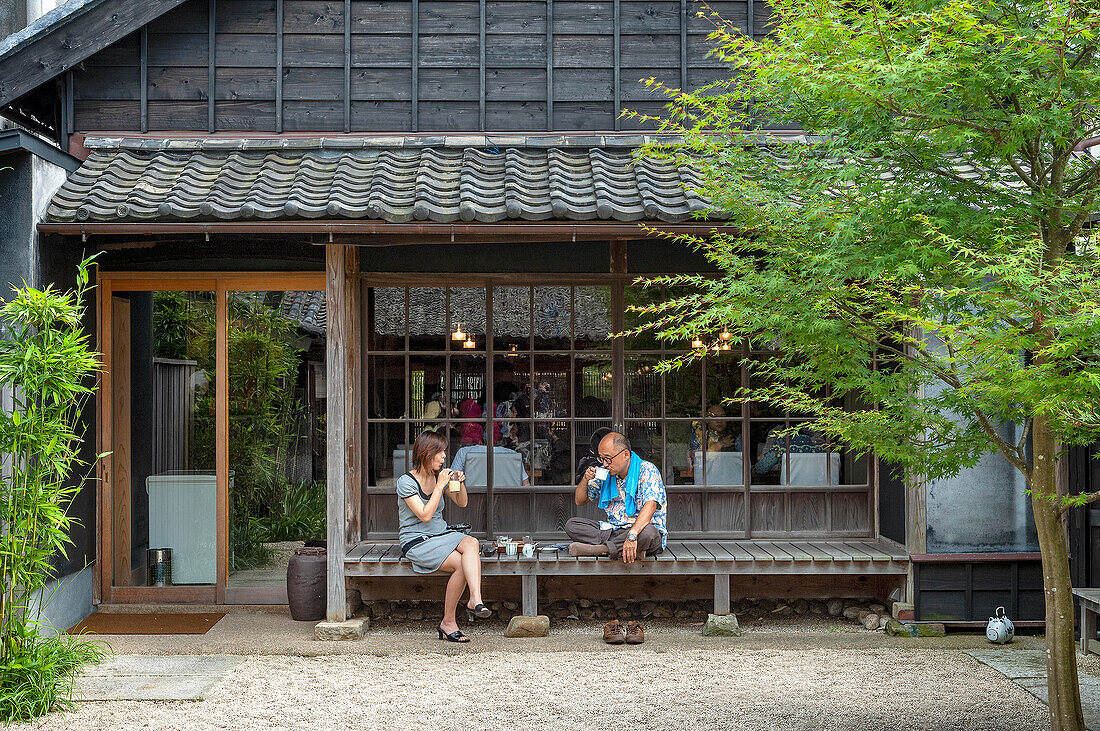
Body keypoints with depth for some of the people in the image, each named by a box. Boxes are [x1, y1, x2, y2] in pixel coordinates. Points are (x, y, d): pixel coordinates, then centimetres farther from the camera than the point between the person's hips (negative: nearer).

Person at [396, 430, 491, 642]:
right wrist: (440, 486, -19)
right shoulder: (406, 482, -10)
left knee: (471, 543, -29)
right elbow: (425, 515, -19)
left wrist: (460, 483, -3)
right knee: (461, 564, -28)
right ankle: (448, 623, -17)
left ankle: (475, 601, -44)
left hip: (441, 535, 6)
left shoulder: (439, 475, 8)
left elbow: (462, 503, 17)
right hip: (416, 542, -6)